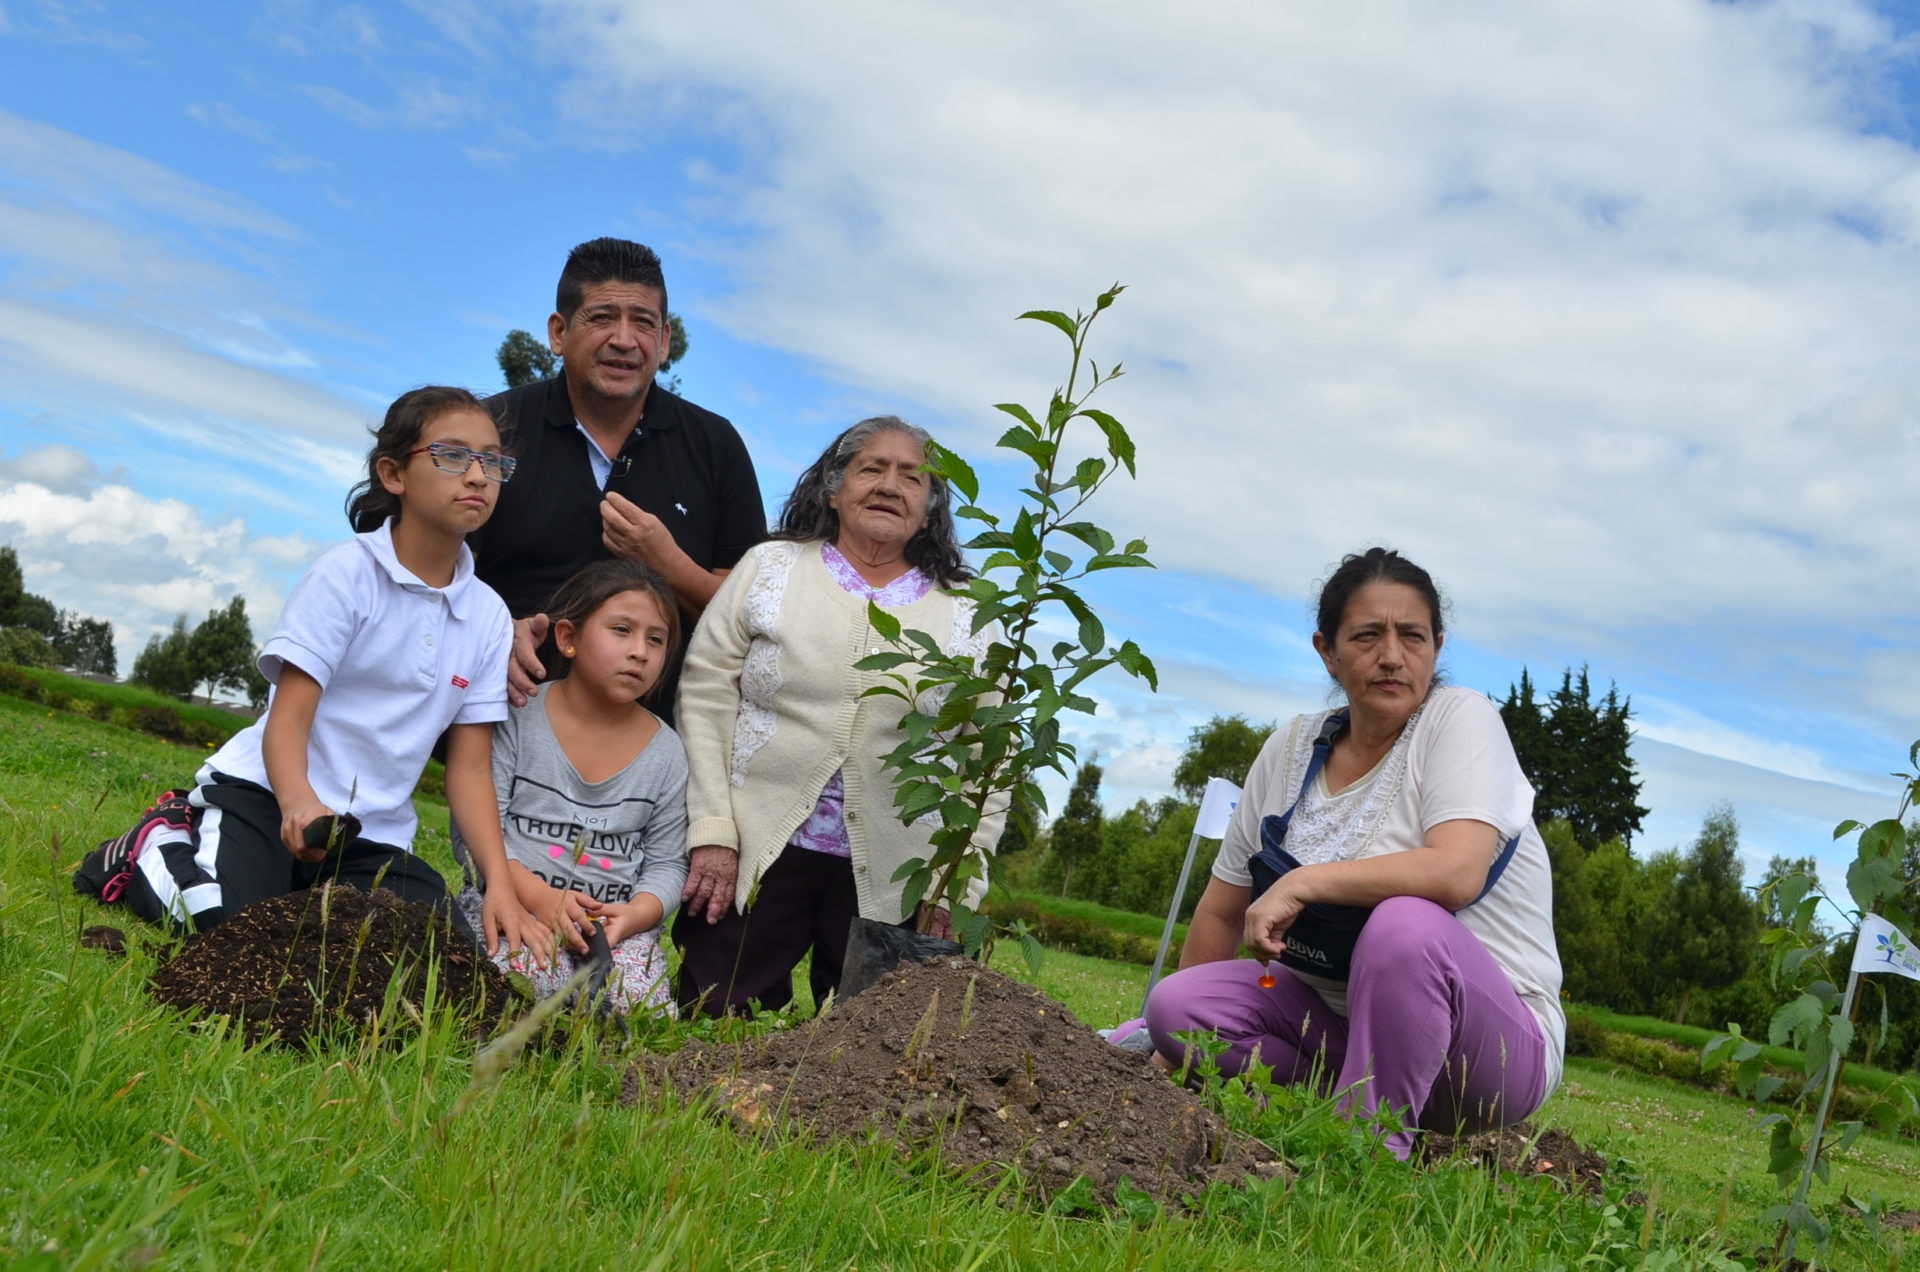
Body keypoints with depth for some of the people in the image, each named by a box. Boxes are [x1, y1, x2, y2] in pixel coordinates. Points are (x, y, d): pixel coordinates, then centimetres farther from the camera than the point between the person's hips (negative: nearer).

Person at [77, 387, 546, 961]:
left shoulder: (489, 618, 2)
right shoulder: (347, 572, -10)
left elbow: (469, 768, 2)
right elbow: (288, 719, -16)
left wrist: (500, 883, -11)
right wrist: (298, 804, -38)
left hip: (372, 835, 4)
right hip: (267, 792, -4)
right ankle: (152, 849, 6)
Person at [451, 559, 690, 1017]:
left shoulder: (665, 752, 8)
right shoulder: (517, 718, -1)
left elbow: (667, 864, 10)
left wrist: (633, 915, -12)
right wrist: (539, 896, -19)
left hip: (617, 923, 3)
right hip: (510, 906, -3)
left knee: (640, 1001, -26)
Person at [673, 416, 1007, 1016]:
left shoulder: (968, 615, 6)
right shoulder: (770, 568, 6)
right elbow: (706, 697, 1)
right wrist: (712, 832, -6)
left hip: (889, 881, 1)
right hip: (757, 854, 0)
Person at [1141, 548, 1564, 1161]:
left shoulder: (1461, 718, -13)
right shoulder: (1291, 750, 2)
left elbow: (1456, 872, -31)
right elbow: (1223, 910, 10)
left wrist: (1302, 883, -26)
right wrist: (1179, 1035, 11)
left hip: (1499, 1045, -5)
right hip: (1339, 1015, 6)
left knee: (1404, 922, -36)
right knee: (1175, 1003, -15)